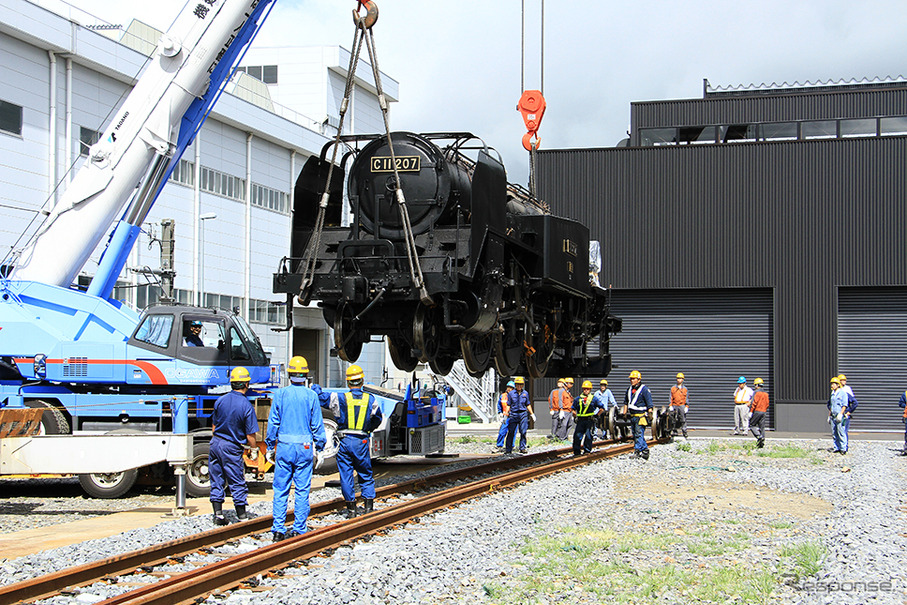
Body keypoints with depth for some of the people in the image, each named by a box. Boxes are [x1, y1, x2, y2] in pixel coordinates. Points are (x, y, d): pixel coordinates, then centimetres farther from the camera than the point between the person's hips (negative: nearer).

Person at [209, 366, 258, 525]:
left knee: (216, 481, 12)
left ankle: (218, 513, 13)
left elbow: (214, 425, 10)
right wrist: (254, 449, 3)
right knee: (237, 482, 6)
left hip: (215, 442, 5)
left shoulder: (220, 400, 0)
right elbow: (250, 435, -12)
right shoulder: (247, 406, -15)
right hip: (232, 447, -4)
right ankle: (242, 515, 13)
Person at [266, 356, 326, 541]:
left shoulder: (280, 394, -1)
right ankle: (299, 529, 6)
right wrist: (320, 445, 11)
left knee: (281, 489, 7)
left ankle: (278, 529, 4)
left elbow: (273, 422, 1)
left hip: (284, 446, 0)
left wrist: (270, 445, 9)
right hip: (305, 448, 0)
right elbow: (317, 424, 1)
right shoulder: (311, 396, -2)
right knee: (302, 490, 6)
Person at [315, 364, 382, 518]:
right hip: (362, 442, 2)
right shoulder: (371, 400, 4)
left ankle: (351, 508, 7)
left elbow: (320, 397, 0)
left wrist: (315, 388, 21)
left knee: (346, 476, 6)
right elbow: (377, 419, 17)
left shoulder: (341, 399, -4)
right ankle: (369, 506, 7)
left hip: (345, 441, -1)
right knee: (366, 475, 13)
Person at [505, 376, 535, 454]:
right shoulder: (511, 393, 4)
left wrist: (532, 414, 14)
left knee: (523, 432, -3)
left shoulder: (525, 393, 9)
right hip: (514, 414, -1)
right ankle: (508, 449, 3)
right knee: (511, 432, -3)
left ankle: (522, 448, 6)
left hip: (523, 414, 1)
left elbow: (528, 405, 17)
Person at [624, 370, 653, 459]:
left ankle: (637, 450, -13)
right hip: (632, 416, 8)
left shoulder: (644, 389, -8)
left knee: (639, 434, -13)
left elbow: (649, 404, -9)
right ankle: (645, 450, 19)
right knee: (635, 435, 11)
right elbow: (626, 402, 25)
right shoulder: (629, 389, 13)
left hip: (641, 416, -8)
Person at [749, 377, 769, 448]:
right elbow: (767, 404, 17)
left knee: (752, 425, 2)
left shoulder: (756, 392, -8)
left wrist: (751, 411, -13)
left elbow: (754, 402, -14)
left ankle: (759, 436, -17)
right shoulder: (766, 394, 14)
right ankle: (762, 442, 3)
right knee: (762, 427, 7)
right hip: (764, 412, 7)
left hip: (757, 411, -7)